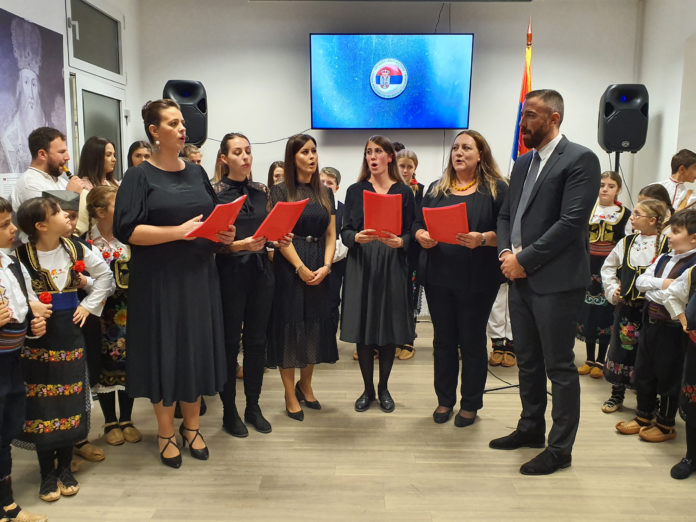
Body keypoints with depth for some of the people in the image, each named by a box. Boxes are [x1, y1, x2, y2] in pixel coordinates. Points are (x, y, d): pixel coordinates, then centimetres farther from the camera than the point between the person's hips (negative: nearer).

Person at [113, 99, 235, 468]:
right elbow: (126, 229, -15)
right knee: (164, 350, 4)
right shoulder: (140, 177, -5)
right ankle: (166, 432, 23)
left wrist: (224, 234, -5)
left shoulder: (196, 173, 11)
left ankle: (191, 426, 27)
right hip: (158, 281, -4)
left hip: (199, 276, 5)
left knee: (198, 348, 9)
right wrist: (179, 231, -22)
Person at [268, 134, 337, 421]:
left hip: (319, 270, 5)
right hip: (290, 267, -4)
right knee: (289, 325, 0)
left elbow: (331, 235, 9)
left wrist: (326, 266, -6)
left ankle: (305, 386, 28)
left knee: (315, 325, 9)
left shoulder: (325, 193, 13)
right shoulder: (280, 191, -1)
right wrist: (301, 268, -16)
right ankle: (290, 395, 12)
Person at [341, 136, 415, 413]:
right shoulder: (355, 191, 8)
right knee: (363, 328, 4)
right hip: (361, 267, 0)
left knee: (389, 329, 5)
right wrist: (357, 237, -19)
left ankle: (383, 388, 23)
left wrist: (400, 241, -18)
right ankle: (368, 389, 20)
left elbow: (411, 232, 3)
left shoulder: (404, 192, 7)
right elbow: (345, 231, 3)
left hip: (392, 267, 0)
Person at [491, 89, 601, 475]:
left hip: (556, 280, -7)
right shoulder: (523, 163, 15)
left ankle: (560, 448, 16)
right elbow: (506, 214, 17)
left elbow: (572, 222, -17)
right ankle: (530, 428, 34)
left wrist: (524, 259, -15)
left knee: (559, 366, 3)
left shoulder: (580, 160, -9)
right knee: (527, 361, 18)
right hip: (521, 277, 8)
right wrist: (505, 251, -1)